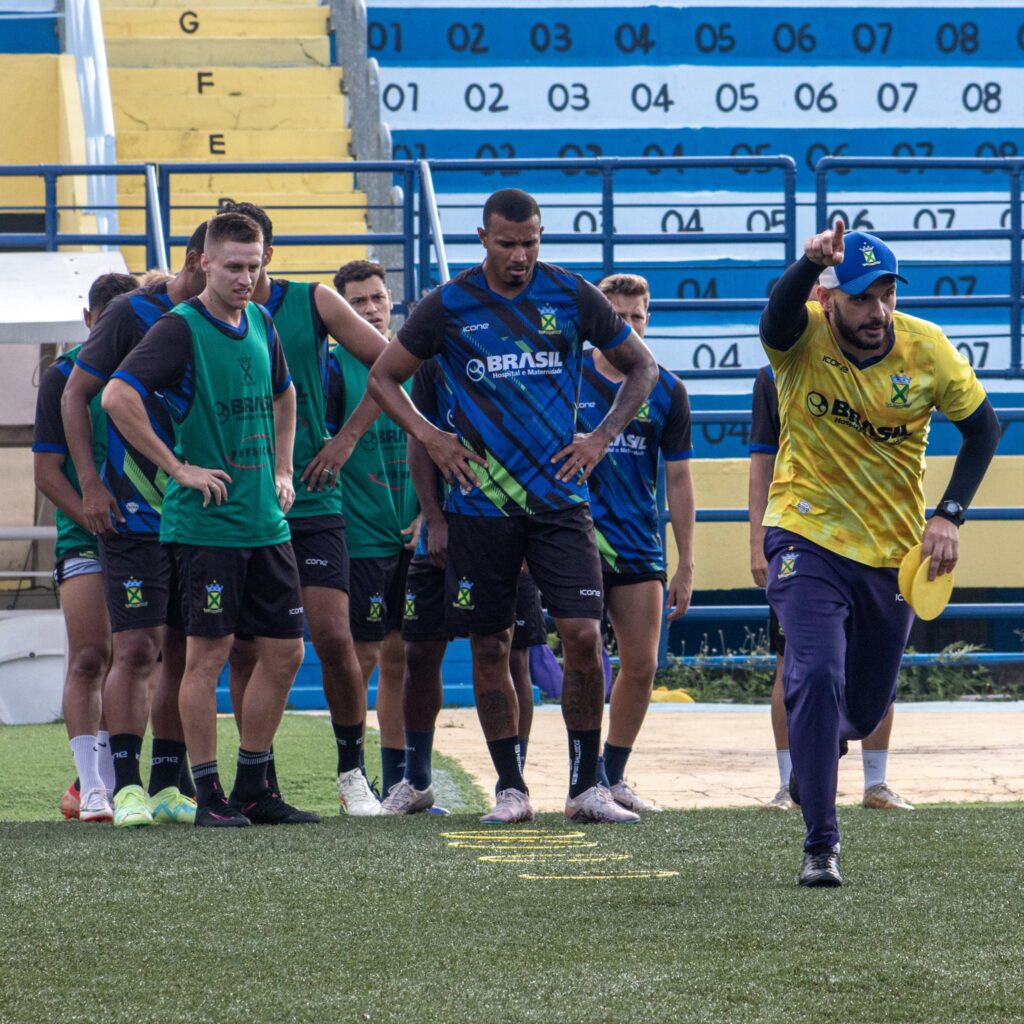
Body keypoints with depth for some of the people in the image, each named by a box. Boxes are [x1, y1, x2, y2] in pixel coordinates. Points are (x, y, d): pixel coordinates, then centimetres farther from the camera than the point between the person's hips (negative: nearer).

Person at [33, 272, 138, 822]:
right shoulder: (64, 375, -3)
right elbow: (47, 470, -4)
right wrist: (97, 521, -15)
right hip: (84, 542, -3)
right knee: (89, 660, -12)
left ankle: (104, 782, 14)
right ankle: (92, 789, -13)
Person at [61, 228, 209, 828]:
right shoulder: (133, 314, -6)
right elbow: (76, 396, -3)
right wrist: (92, 485, -9)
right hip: (136, 511, -6)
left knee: (184, 652, 8)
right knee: (137, 649, -10)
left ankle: (168, 785, 14)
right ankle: (127, 787, -8)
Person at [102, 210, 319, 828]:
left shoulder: (262, 325, 11)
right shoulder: (181, 329, -11)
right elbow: (118, 397, -21)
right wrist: (178, 468, -18)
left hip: (267, 522, 7)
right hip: (207, 523, -7)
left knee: (285, 653, 7)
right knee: (209, 655, -4)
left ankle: (253, 790, 16)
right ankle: (209, 794, 1)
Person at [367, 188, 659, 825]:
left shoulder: (573, 297, 2)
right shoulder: (449, 306, 0)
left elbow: (642, 367, 14)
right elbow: (384, 376, 12)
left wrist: (602, 438, 3)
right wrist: (429, 438, -1)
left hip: (559, 497, 0)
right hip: (482, 502, 0)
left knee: (583, 634, -10)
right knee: (490, 648, 3)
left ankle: (586, 788, -1)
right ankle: (511, 789, 13)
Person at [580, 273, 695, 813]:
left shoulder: (666, 390, 5)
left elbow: (678, 479, 9)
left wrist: (685, 566, 6)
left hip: (640, 545, 3)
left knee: (641, 666, 4)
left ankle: (613, 776, 17)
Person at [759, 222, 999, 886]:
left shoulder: (926, 347, -10)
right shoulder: (802, 338, -17)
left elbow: (984, 428, 1)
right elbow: (779, 314, -41)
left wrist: (949, 515, -11)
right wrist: (809, 263, -63)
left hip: (894, 552, 3)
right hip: (807, 538, -3)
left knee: (866, 708, 15)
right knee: (818, 675, -24)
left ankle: (819, 748, 52)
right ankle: (821, 845, -15)